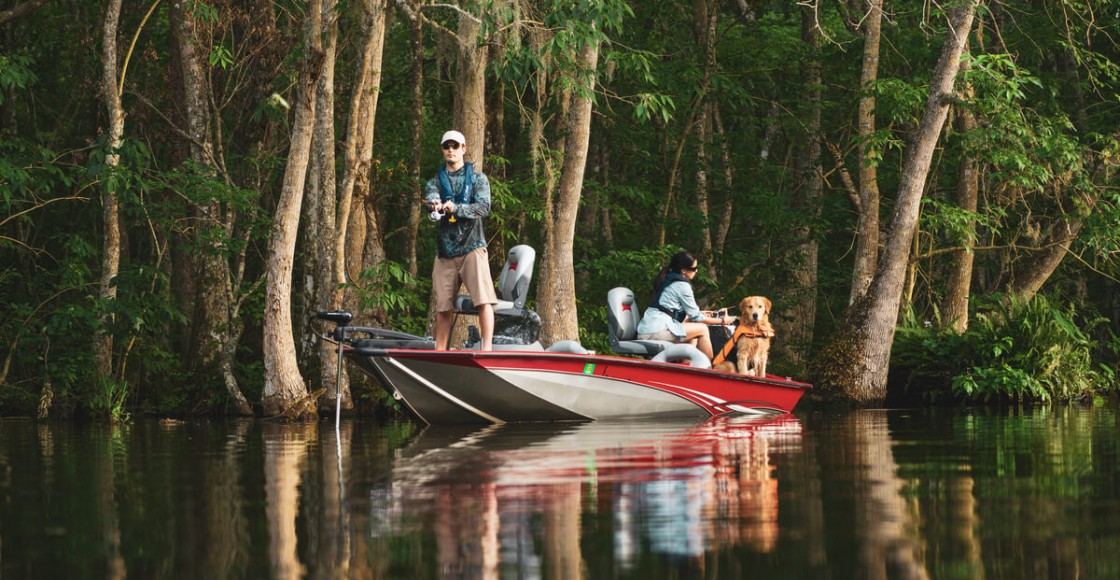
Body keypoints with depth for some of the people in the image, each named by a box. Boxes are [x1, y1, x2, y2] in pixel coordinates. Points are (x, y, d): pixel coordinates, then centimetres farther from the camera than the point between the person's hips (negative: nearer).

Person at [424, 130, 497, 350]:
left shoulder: (478, 178, 9)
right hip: (445, 251, 3)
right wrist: (435, 204, -34)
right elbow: (431, 198, -9)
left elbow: (484, 207, -6)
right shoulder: (436, 181, 15)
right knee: (443, 306, 5)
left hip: (472, 247, -3)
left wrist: (456, 208, -21)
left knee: (483, 299, -15)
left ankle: (487, 349, -18)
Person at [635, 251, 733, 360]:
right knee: (702, 329, 0)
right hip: (657, 332, -9)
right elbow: (695, 317, -1)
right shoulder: (682, 285, -6)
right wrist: (721, 321, 9)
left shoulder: (667, 280, 20)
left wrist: (700, 314, 36)